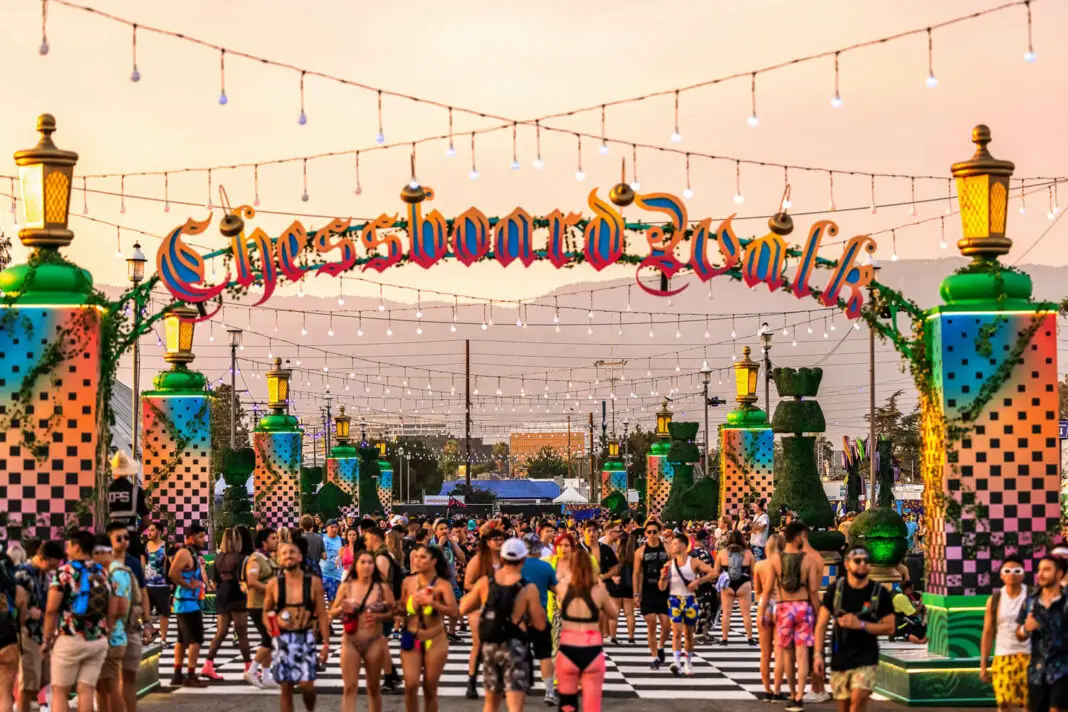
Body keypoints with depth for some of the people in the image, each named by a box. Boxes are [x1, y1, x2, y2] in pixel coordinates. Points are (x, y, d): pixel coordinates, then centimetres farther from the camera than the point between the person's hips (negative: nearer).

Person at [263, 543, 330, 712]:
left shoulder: (314, 582, -1)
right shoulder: (274, 584, 1)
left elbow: (322, 615, 1)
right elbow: (266, 611, 13)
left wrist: (326, 643, -3)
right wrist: (269, 627, -7)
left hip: (305, 638, -1)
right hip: (282, 639, 1)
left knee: (306, 684, -10)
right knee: (286, 688, 3)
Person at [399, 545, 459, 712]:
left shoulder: (442, 585, -10)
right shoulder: (408, 582, 1)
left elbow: (455, 611, -23)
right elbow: (402, 610, 13)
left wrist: (432, 603, -31)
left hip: (435, 640, -2)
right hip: (411, 638, 2)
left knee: (430, 689, 5)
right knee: (411, 685, -9)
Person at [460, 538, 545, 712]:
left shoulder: (485, 582, -1)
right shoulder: (528, 589, -12)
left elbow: (463, 608, 8)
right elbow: (540, 624, -7)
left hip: (489, 646, 5)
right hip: (514, 647, -5)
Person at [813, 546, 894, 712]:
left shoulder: (879, 593, -2)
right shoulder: (835, 589, 1)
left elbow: (889, 627, -1)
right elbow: (821, 625, 4)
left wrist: (861, 625, -15)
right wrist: (818, 655, -4)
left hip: (866, 658, -2)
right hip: (839, 658, 2)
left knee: (858, 697, -21)